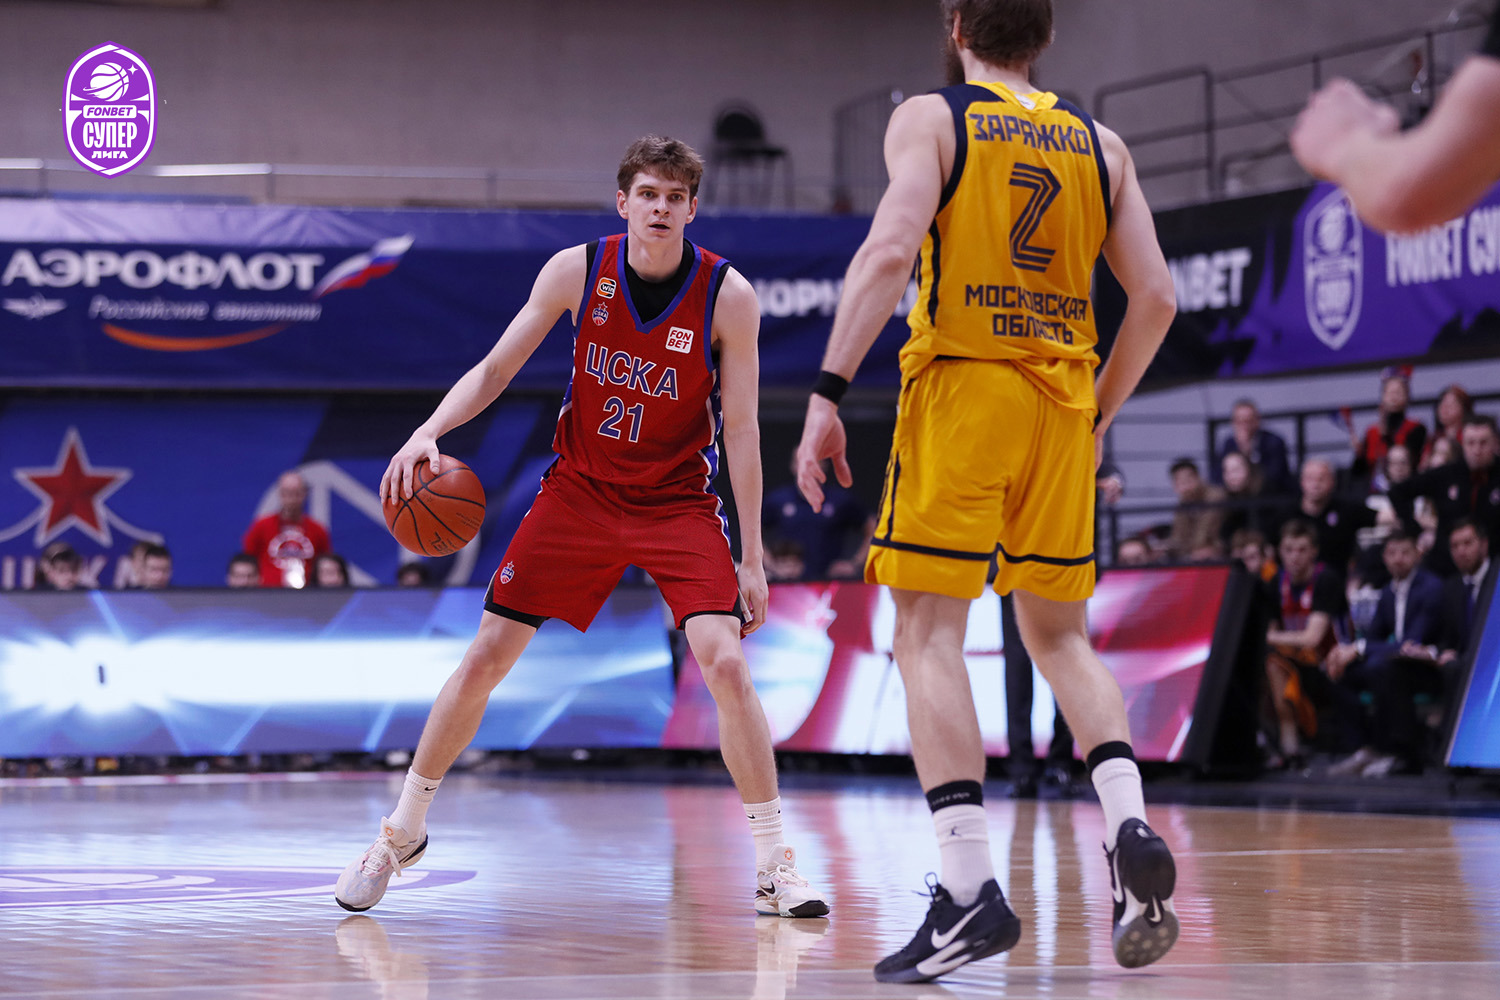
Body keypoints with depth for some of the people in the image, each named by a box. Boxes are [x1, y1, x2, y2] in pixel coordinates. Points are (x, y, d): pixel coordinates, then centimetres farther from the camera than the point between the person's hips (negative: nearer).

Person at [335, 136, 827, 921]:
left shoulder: (727, 296, -15)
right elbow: (494, 369, -4)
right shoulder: (577, 271, -11)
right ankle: (402, 833, 18)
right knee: (486, 657, 0)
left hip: (680, 502, -2)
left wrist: (751, 556, -11)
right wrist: (429, 433, -22)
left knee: (725, 662, -19)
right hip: (579, 489, 2)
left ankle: (775, 868, -9)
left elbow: (740, 428, -10)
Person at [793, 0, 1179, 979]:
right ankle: (1132, 829, -6)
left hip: (960, 386, -4)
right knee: (1059, 634, 16)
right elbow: (1155, 296, 9)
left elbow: (891, 250, -15)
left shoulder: (931, 119, 1)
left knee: (929, 630, -3)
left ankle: (970, 888, -15)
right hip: (1061, 402, 4)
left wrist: (829, 392, -16)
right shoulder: (1099, 144, 14)